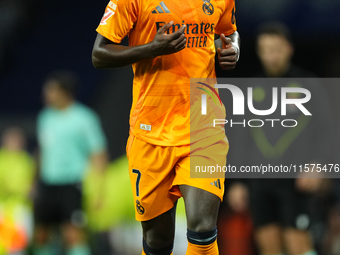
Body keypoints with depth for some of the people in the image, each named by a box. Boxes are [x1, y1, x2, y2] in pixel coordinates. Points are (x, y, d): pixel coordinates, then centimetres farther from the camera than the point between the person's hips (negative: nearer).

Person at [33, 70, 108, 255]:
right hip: (47, 183, 7)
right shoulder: (46, 117, 11)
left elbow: (98, 153, -7)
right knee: (41, 235, 8)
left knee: (74, 235, -15)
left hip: (72, 185, -6)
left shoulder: (84, 118, -8)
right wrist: (37, 184, 22)